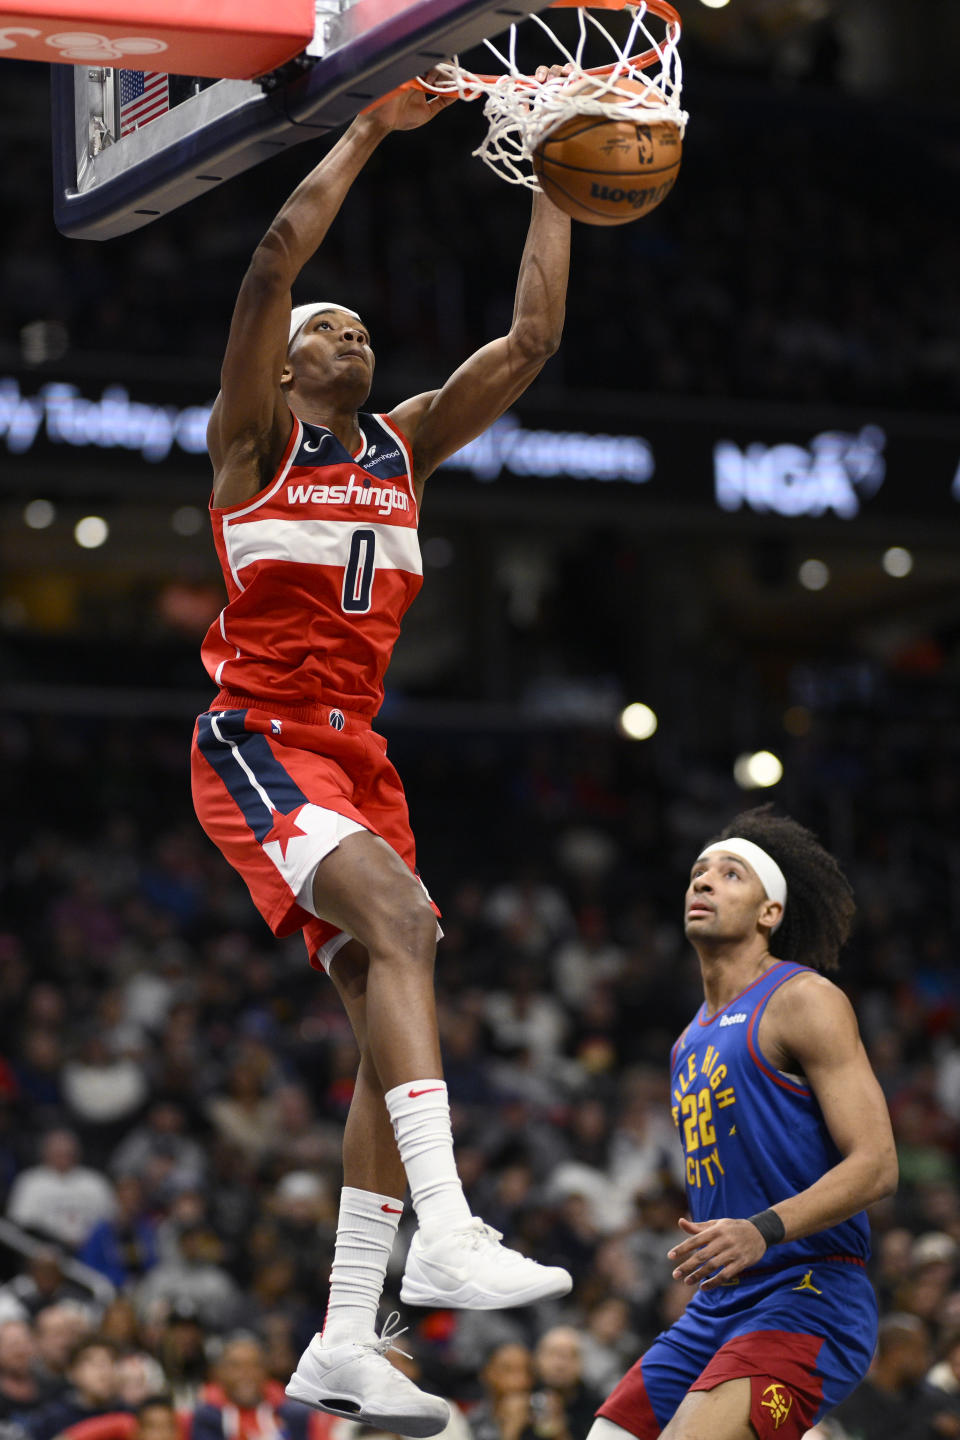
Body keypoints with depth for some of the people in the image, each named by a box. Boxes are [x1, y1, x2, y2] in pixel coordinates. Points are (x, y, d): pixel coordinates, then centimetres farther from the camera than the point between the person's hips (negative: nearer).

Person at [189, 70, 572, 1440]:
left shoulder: (405, 445, 17)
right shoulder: (255, 437, 1)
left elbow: (532, 338, 13)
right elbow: (276, 257, -13)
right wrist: (373, 125, -11)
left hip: (358, 749, 7)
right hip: (258, 737, -7)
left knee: (395, 1019, -2)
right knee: (400, 922, -30)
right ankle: (446, 1232, -42)